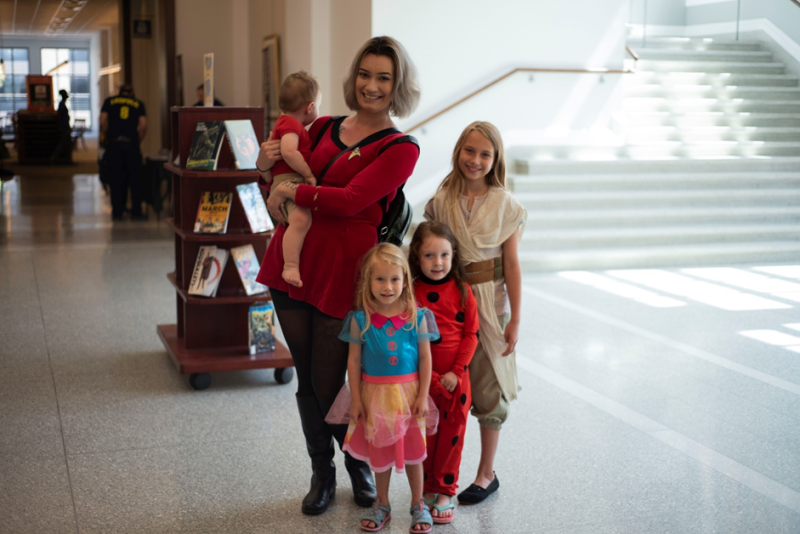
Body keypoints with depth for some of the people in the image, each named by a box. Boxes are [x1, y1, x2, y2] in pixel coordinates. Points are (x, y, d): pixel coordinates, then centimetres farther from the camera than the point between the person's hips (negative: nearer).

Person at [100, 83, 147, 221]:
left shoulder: (109, 101, 11)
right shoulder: (138, 103, 11)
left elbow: (102, 122, 2)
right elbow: (143, 125, 2)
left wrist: (107, 137, 13)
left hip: (114, 143, 1)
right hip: (131, 143, 0)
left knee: (115, 179, 5)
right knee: (135, 178, 4)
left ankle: (117, 212, 7)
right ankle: (136, 212, 3)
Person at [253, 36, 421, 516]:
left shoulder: (401, 148, -5)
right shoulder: (324, 128, 11)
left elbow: (351, 200, -18)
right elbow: (291, 182, 21)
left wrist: (290, 191, -11)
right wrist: (268, 168, 0)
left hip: (340, 275, -5)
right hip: (291, 262, 5)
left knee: (327, 385, 3)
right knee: (306, 382, 13)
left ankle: (359, 464, 33)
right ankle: (322, 475, 34)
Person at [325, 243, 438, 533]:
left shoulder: (417, 317, -9)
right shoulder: (361, 320, -10)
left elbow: (425, 358, -4)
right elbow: (354, 360, -4)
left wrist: (423, 396, -6)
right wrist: (356, 399, -4)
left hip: (409, 393, 0)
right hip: (375, 394, 0)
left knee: (413, 451, 11)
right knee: (380, 452, 13)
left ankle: (418, 505, 29)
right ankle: (382, 504, 33)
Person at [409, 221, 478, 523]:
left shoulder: (462, 291, -2)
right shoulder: (411, 293, -5)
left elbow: (471, 334, -1)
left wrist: (456, 372, -10)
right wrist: (430, 378, -9)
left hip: (456, 377, 1)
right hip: (422, 378, -1)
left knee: (452, 435, 7)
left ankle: (445, 492, 20)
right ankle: (426, 489, 24)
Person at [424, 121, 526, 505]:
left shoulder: (505, 205, -6)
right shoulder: (442, 201, -1)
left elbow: (512, 264, -5)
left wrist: (515, 320, -6)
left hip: (490, 305, -2)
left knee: (487, 390, 7)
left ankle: (486, 474, 21)